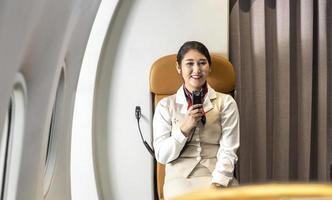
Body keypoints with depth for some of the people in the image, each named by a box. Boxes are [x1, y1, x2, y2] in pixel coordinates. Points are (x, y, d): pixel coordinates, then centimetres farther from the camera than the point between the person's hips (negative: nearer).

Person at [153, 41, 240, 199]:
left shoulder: (226, 102, 6)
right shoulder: (166, 105, 6)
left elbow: (228, 151, -2)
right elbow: (161, 156, 3)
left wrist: (217, 184, -17)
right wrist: (184, 128, -11)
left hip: (217, 176, 0)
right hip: (180, 177, 0)